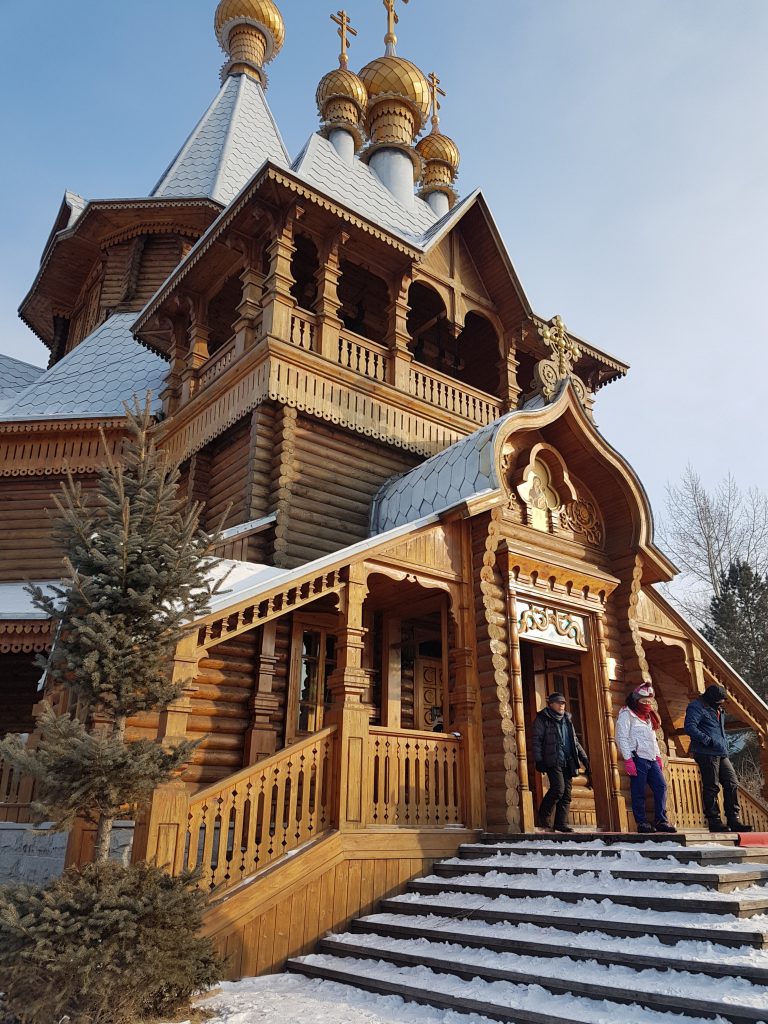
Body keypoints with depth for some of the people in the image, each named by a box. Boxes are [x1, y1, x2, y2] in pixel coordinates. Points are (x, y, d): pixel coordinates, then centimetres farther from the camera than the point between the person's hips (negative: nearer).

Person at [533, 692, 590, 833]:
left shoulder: (567, 719, 20)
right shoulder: (542, 719, 1)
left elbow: (575, 742, 25)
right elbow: (537, 741, -4)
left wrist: (584, 758, 17)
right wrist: (538, 760, -13)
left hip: (568, 762, 6)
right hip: (553, 761, -6)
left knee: (566, 793, 2)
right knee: (558, 788, -18)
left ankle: (561, 823, 8)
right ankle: (543, 819, -2)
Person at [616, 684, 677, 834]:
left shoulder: (648, 716, 21)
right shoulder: (626, 714, -5)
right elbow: (621, 738, -11)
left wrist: (658, 757, 18)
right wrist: (628, 760, -16)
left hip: (651, 759, 8)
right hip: (637, 758, -8)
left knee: (661, 787, 2)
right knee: (639, 792, -4)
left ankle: (661, 821, 8)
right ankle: (642, 823, 4)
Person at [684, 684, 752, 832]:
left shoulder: (719, 710, 22)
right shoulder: (697, 707, -8)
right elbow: (690, 727, -20)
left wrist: (725, 745, 17)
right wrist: (708, 740, -21)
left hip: (722, 754, 9)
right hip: (707, 754, -9)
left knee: (732, 784, 4)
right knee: (711, 788, -4)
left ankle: (734, 820, 10)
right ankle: (714, 822, 3)